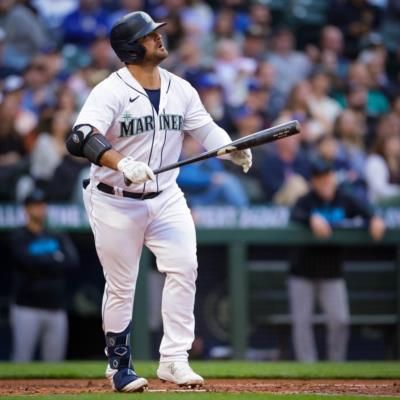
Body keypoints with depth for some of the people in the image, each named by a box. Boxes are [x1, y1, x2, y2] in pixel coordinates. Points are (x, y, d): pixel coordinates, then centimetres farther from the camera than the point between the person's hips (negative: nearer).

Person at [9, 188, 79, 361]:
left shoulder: (58, 237, 15)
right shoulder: (19, 237, 2)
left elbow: (72, 261, -2)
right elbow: (28, 262, -15)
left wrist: (42, 262, -9)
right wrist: (55, 259, -1)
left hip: (56, 309, 5)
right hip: (27, 308, -4)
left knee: (54, 362, 3)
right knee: (21, 361, -10)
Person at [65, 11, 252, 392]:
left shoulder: (180, 89, 2)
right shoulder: (110, 92, -16)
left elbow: (206, 129, 5)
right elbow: (80, 138, -29)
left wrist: (234, 149, -16)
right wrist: (120, 164, -45)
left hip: (166, 199, 4)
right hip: (115, 203, -4)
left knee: (184, 267, -13)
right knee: (121, 286, 4)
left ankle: (174, 359, -8)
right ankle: (119, 366, 21)